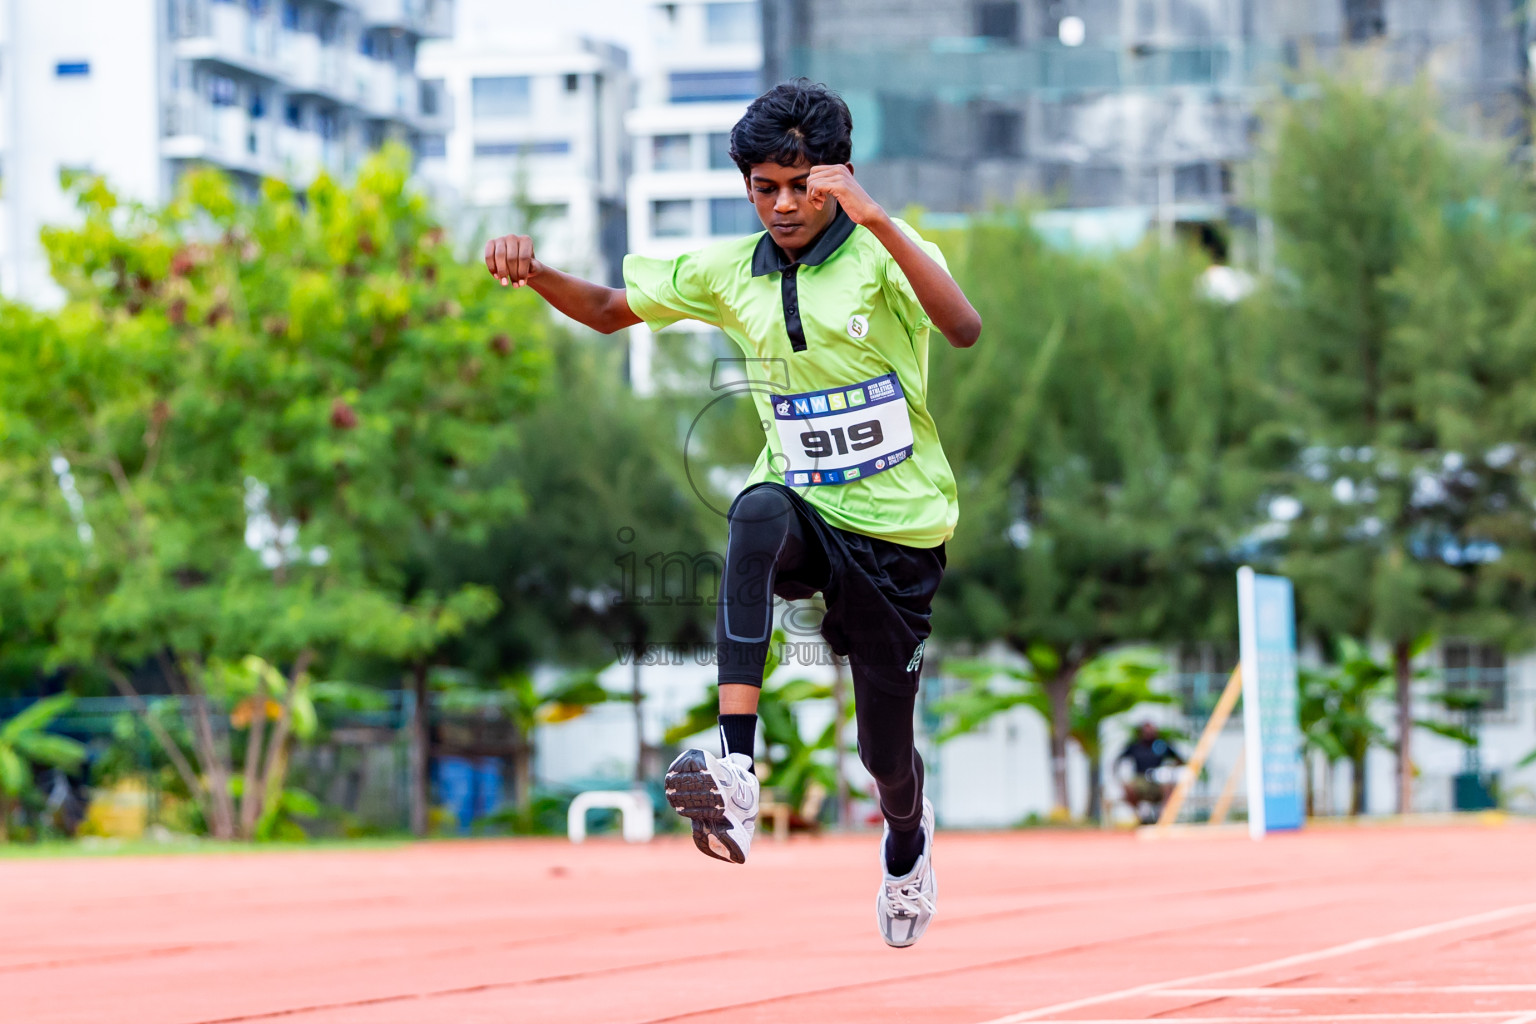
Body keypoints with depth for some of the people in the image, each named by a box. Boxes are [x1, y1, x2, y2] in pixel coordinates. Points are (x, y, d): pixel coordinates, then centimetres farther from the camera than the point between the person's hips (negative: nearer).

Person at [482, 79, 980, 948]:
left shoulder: (882, 250, -11)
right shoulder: (730, 271, 4)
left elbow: (966, 331, -30)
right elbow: (609, 309, 16)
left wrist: (875, 219, -42)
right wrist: (534, 269, -6)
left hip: (897, 533, -2)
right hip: (804, 510, 2)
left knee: (886, 748, 6)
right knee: (759, 515, -37)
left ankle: (907, 839, 48)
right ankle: (737, 772, -48)